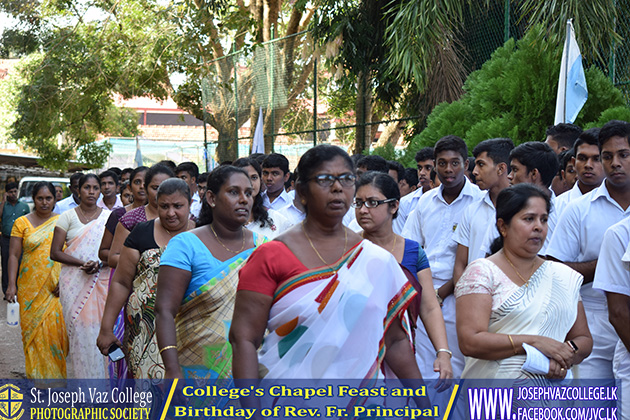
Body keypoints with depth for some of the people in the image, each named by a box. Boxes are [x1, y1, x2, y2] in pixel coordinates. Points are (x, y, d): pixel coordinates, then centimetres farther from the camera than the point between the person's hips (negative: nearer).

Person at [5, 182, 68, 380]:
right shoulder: (22, 223, 4)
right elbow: (14, 255, 2)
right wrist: (11, 285, -6)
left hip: (56, 289, 0)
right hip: (30, 287, 0)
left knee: (55, 328, -4)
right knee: (33, 329, 1)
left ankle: (56, 373, 13)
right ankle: (36, 374, 13)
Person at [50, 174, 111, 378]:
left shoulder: (108, 216, 7)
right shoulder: (68, 217, 4)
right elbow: (55, 252, -2)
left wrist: (99, 263, -13)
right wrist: (82, 263, -14)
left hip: (101, 280, 1)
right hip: (74, 281, -1)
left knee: (99, 327, -4)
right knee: (78, 327, -5)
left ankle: (99, 374, 7)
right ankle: (83, 375, 2)